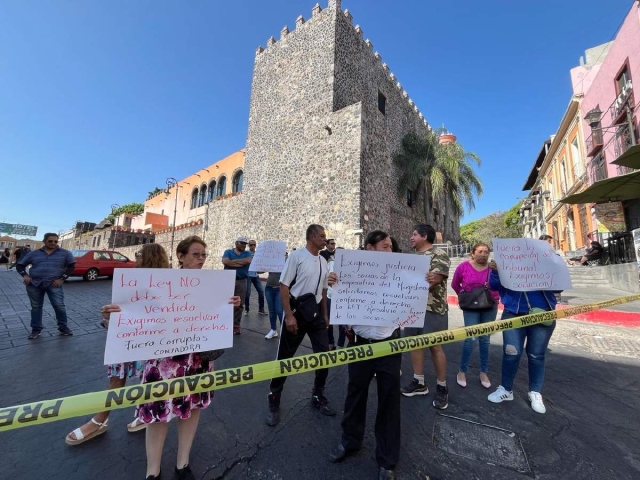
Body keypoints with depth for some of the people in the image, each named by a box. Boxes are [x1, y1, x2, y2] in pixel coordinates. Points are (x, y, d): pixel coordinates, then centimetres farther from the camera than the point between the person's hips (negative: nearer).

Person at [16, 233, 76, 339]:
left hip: (54, 284, -3)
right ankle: (36, 330, 23)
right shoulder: (34, 253, 10)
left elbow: (71, 266, 1)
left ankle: (63, 328, 6)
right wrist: (25, 275, -2)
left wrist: (62, 279, -8)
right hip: (34, 284, 3)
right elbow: (19, 265, 16)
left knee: (59, 306, -8)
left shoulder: (65, 253, 3)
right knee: (36, 307, 11)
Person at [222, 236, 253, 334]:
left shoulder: (247, 253, 10)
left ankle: (236, 325, 15)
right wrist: (241, 263, -11)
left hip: (241, 282, 1)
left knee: (239, 304, 5)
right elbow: (225, 261, -12)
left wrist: (232, 261, -8)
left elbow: (248, 261, -12)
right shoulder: (228, 252, 7)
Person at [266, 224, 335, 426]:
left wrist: (325, 314, 16)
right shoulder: (296, 256, -12)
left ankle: (318, 396, 33)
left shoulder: (323, 262, 8)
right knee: (285, 357, 6)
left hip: (316, 312, 6)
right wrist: (289, 315, -17)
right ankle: (274, 401, 28)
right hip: (297, 311, -6)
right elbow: (283, 286, -13)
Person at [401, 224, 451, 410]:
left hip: (432, 308, -7)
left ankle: (442, 388, 22)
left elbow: (435, 279, -19)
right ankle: (419, 382, 27)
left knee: (435, 346, 3)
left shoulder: (439, 254, -8)